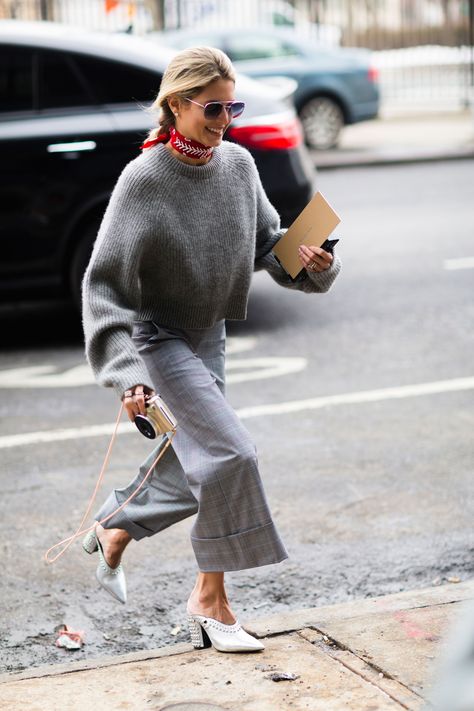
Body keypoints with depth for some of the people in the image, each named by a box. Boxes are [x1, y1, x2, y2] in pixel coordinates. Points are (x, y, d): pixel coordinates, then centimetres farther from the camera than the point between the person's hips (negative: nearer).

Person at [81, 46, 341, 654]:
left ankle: (113, 531, 41)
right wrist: (128, 373, -23)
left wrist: (311, 262, -12)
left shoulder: (238, 165, -2)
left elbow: (266, 240, 10)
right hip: (156, 337, -7)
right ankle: (210, 599, -1)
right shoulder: (144, 179, -19)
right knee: (230, 454, -16)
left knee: (187, 466, 13)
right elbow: (105, 281, -17)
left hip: (206, 337, 7)